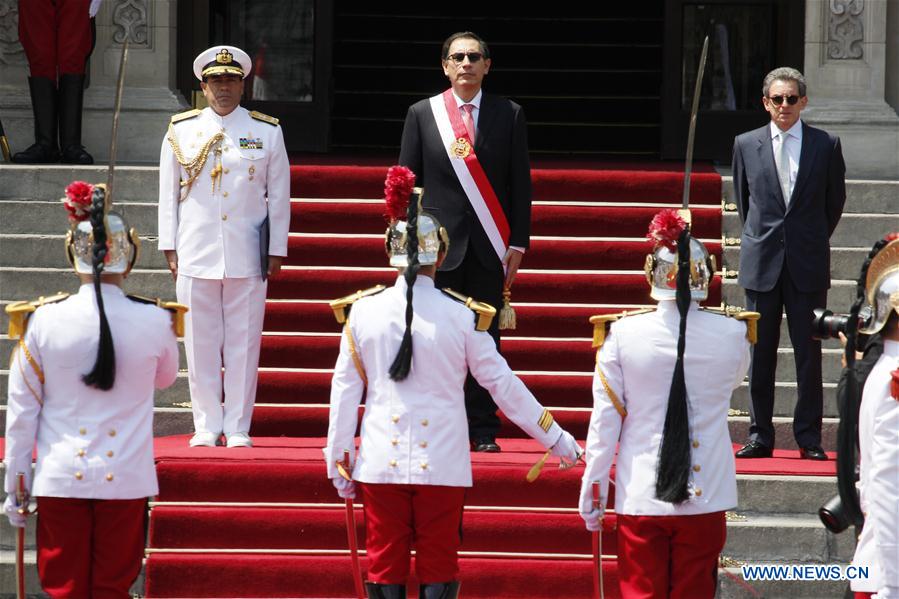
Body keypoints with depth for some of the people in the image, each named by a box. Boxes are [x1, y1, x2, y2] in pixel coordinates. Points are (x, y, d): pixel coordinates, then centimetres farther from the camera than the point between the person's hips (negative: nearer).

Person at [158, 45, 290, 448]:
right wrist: (169, 248, 4)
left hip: (248, 257, -1)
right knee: (200, 344, 3)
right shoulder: (181, 131, 7)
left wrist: (276, 251, 3)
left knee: (243, 343, 1)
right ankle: (207, 427, 10)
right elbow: (168, 193, 9)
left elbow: (279, 196, 7)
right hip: (196, 255, 1)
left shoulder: (267, 132, 6)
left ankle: (238, 428, 6)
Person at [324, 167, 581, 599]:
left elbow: (345, 390, 4)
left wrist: (338, 459, 13)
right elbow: (502, 384, 0)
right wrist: (557, 440, 10)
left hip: (381, 463, 1)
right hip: (442, 464, -1)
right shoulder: (463, 316, -4)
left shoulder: (362, 311, 0)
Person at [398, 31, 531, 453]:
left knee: (485, 338, 0)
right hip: (439, 244, 0)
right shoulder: (421, 114, 7)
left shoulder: (509, 116, 7)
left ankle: (483, 430, 4)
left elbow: (521, 185, 6)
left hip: (489, 246, 0)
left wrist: (518, 244, 0)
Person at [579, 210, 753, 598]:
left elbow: (605, 420, -5)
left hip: (640, 495, -1)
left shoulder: (621, 334, -9)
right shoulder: (732, 334, -6)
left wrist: (592, 491, 4)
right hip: (705, 494, 1)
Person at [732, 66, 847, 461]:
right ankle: (760, 435, 9)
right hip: (761, 262, 1)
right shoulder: (746, 145, 6)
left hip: (808, 264, -1)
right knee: (761, 351, 3)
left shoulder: (826, 145, 2)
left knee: (809, 353, 0)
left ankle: (809, 438, 5)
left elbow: (835, 199, 12)